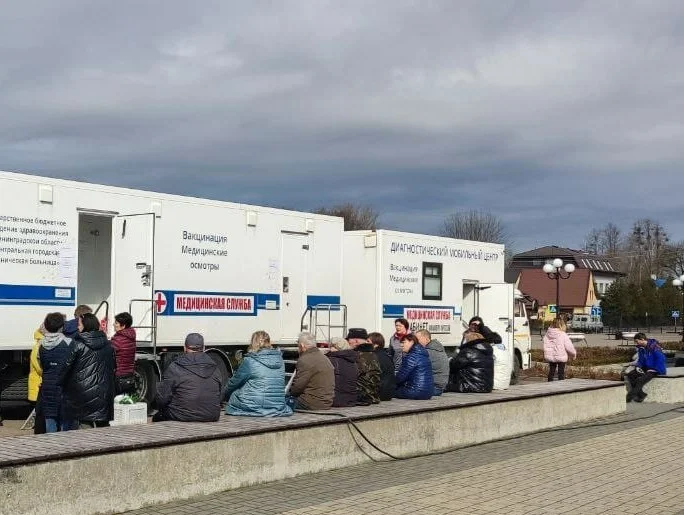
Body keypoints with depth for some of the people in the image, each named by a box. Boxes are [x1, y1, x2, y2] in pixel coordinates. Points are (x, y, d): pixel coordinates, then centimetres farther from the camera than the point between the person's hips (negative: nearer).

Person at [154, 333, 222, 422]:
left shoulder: (174, 369, -9)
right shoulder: (214, 369, 5)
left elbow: (162, 398, -7)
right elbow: (220, 395, 12)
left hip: (182, 417, -5)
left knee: (157, 417, 22)